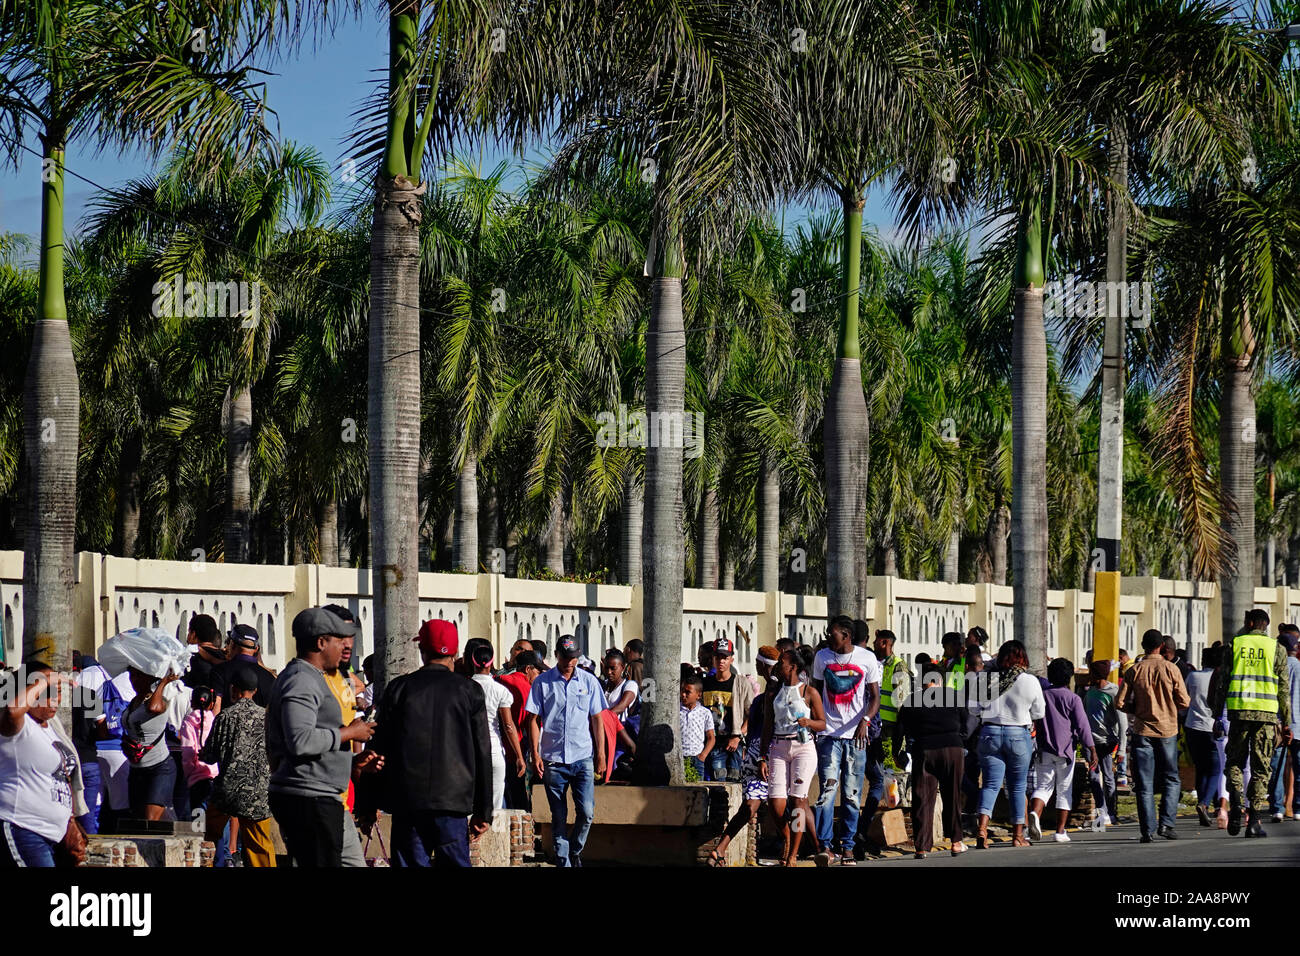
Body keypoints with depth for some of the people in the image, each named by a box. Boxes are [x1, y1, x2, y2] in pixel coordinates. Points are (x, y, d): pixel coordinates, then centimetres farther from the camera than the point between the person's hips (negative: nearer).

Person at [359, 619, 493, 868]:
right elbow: (482, 753, 3)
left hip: (407, 800, 0)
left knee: (411, 860, 3)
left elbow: (379, 749, 5)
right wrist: (483, 811, 9)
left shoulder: (399, 688, 3)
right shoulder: (469, 690, 3)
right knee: (454, 862, 4)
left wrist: (367, 806, 11)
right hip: (452, 800, 0)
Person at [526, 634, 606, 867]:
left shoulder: (589, 682, 6)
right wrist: (535, 754, -4)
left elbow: (596, 719, 10)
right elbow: (534, 720, 3)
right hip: (553, 760, -1)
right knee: (558, 817, 3)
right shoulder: (542, 683, 2)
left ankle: (575, 851, 16)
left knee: (586, 812, -7)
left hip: (583, 758, 1)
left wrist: (600, 754, 7)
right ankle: (563, 860, 11)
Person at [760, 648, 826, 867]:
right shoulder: (772, 694, 13)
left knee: (797, 800, -9)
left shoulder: (809, 692, 3)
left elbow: (823, 724, 5)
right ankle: (787, 841, 20)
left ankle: (792, 856, -4)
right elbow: (767, 728, 14)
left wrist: (808, 722, -16)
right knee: (775, 803, -8)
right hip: (778, 748, 3)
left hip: (803, 747, -3)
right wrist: (762, 758, 7)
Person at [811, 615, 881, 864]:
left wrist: (865, 721, -17)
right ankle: (825, 845, -8)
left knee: (852, 795, 4)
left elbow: (875, 696, 0)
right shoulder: (822, 656, 6)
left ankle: (847, 846, 13)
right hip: (829, 733, 0)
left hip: (856, 734, 0)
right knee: (828, 790, -10)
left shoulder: (867, 658, 0)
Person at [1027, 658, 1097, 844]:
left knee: (1043, 786, 7)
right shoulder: (1073, 699, -3)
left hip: (1043, 751, 2)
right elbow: (1082, 726, -7)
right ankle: (1060, 831, 6)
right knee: (1065, 790, 8)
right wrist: (1092, 750, -7)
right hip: (1066, 750, -2)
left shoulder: (1041, 696, 6)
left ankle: (1035, 813, -23)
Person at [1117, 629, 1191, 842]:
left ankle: (1147, 830, -2)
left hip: (1142, 731, 1)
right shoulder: (1170, 669, -5)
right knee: (1171, 780, 12)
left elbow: (1120, 702, -4)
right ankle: (1166, 823, -1)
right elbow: (1184, 701, -4)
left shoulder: (1134, 671, -2)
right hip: (1167, 730, -1)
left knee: (1144, 784, 3)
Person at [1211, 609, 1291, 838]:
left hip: (1238, 711, 0)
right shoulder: (1277, 649, 6)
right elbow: (1284, 690, 5)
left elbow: (1222, 682, 5)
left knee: (1234, 762, 13)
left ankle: (1235, 809, -7)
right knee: (1260, 767, 5)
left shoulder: (1233, 644, 6)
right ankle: (1254, 820, 0)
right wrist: (1286, 723, 9)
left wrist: (1216, 715, 10)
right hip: (1266, 715, 0)